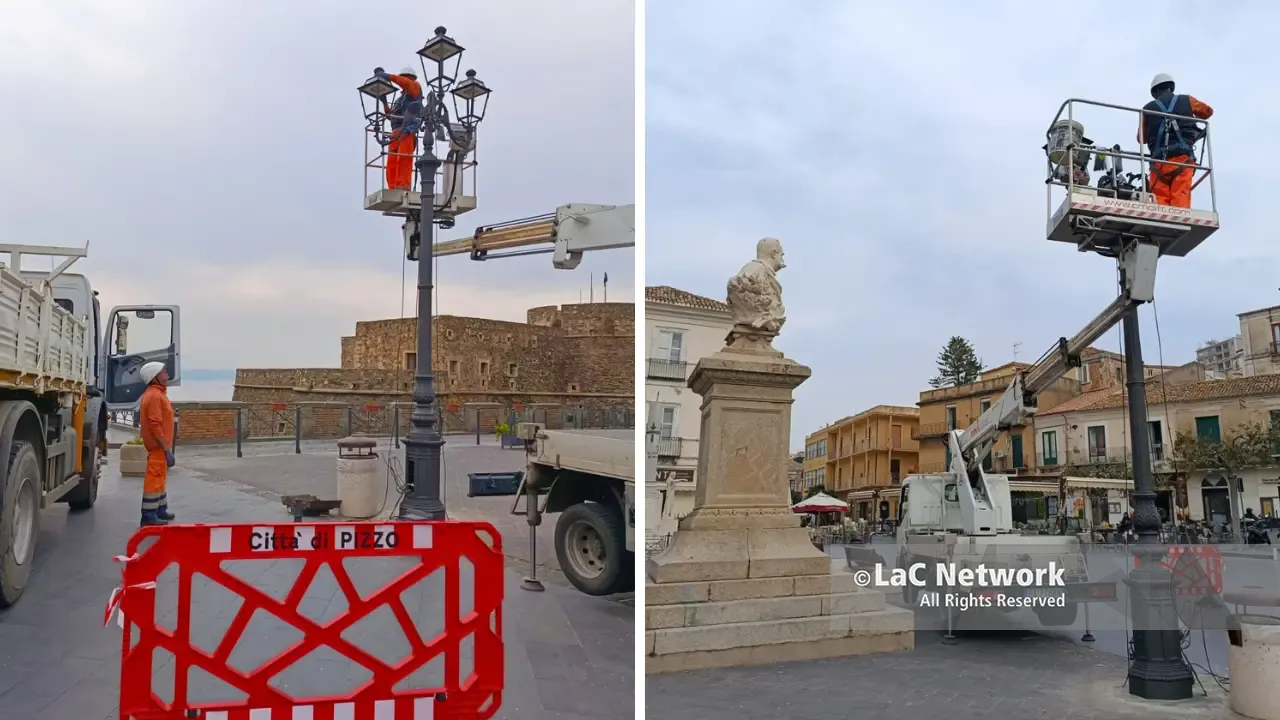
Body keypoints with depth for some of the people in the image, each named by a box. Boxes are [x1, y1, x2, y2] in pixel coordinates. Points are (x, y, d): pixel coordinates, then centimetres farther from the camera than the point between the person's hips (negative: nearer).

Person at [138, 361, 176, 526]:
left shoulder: (155, 393, 14)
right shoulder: (155, 396, -19)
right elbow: (155, 426, -24)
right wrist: (167, 449, -24)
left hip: (160, 445, 11)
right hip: (158, 446, -11)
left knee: (159, 478, 19)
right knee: (154, 479, -6)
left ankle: (160, 511, 29)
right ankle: (149, 516, -3)